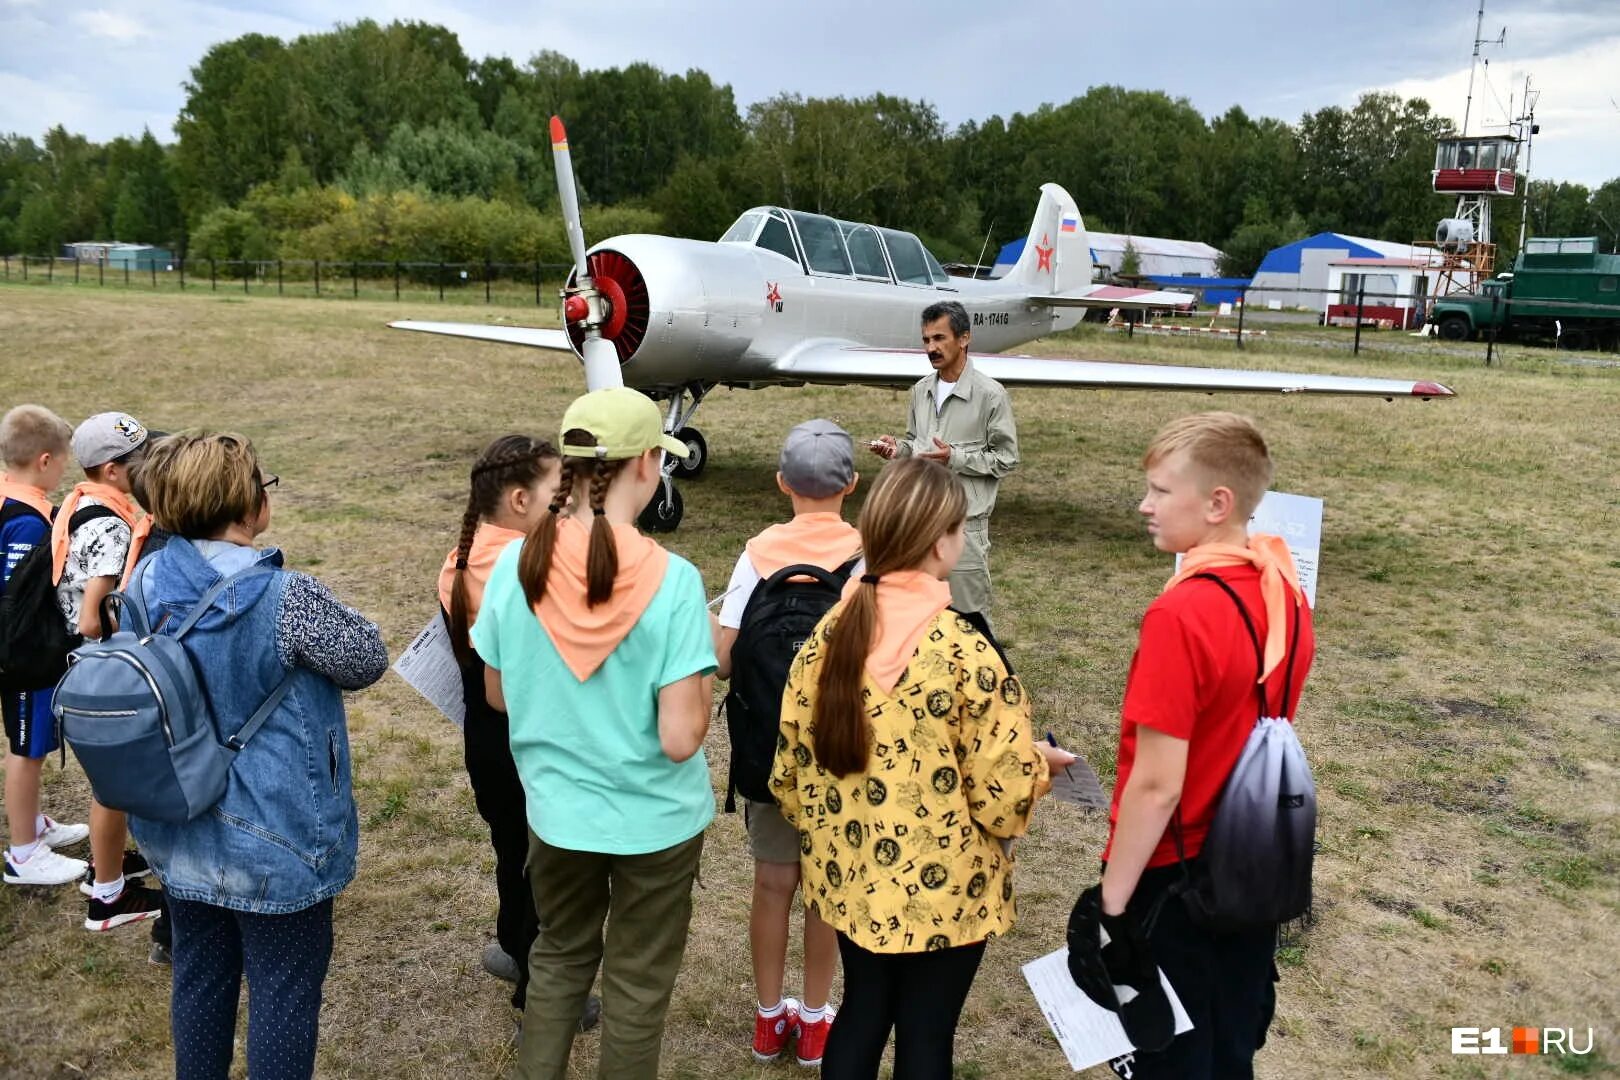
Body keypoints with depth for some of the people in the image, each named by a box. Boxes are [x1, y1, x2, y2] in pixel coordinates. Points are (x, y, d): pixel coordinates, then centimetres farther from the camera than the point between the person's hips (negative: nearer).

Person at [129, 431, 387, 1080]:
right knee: (283, 988, 10)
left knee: (199, 975, 22)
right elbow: (367, 661, -10)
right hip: (276, 841, -6)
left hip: (184, 835, 7)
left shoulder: (147, 580, -6)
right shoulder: (285, 597, -25)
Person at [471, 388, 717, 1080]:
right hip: (654, 819, -3)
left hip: (557, 808, 4)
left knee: (559, 956, 28)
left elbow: (498, 695, 2)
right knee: (637, 983, 19)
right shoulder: (671, 580, -24)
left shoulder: (515, 565, -12)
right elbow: (681, 738, -24)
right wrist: (705, 664, -7)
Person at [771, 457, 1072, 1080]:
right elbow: (1003, 790, -20)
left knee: (862, 1010, 24)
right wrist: (1038, 765, 2)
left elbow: (790, 766, 0)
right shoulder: (964, 650, -23)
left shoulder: (830, 634, -7)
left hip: (851, 874, 5)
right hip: (942, 887, -5)